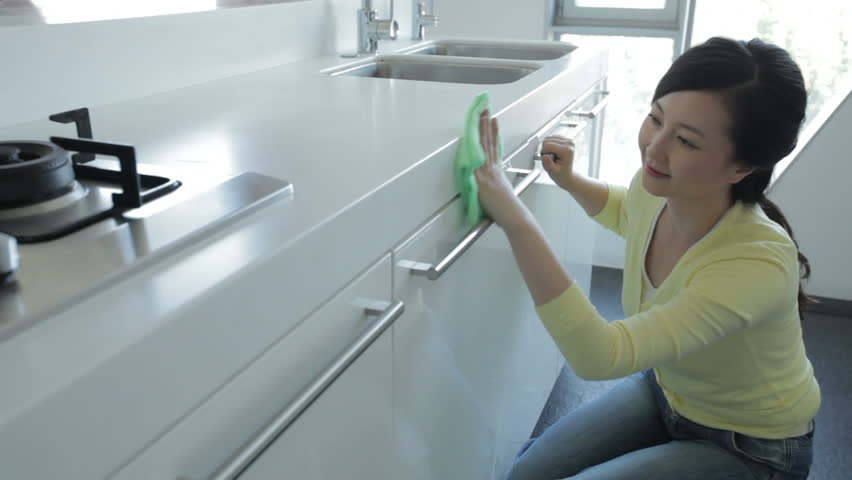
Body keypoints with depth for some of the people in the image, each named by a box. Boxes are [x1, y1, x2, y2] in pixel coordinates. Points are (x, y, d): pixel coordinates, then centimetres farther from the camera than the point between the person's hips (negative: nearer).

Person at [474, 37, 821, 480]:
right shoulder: (657, 185, -18)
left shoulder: (758, 262, -38)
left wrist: (515, 219, -48)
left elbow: (598, 356, -44)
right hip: (666, 392, 6)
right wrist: (568, 181, -7)